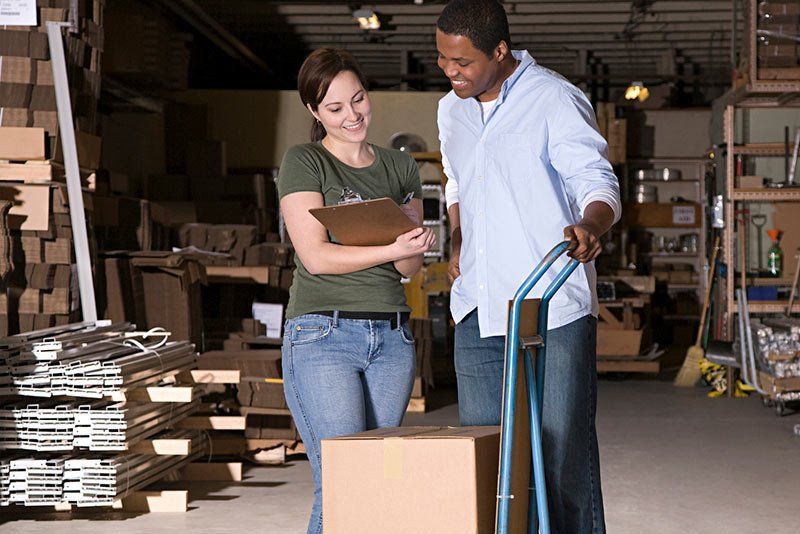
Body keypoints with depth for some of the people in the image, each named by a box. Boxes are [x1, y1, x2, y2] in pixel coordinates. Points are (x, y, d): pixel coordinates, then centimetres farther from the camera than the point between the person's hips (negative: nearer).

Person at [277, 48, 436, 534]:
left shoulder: (399, 167, 16)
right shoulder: (303, 162, 2)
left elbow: (410, 267, 12)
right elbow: (316, 255, -8)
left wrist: (414, 244, -12)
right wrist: (392, 247, -18)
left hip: (392, 337, 5)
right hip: (323, 334, -5)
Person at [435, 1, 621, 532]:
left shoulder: (556, 100, -8)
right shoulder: (451, 110, 14)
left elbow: (599, 184, -12)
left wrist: (590, 224, -34)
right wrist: (458, 245, 13)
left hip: (551, 309, -7)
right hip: (479, 311, 7)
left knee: (563, 448, -7)